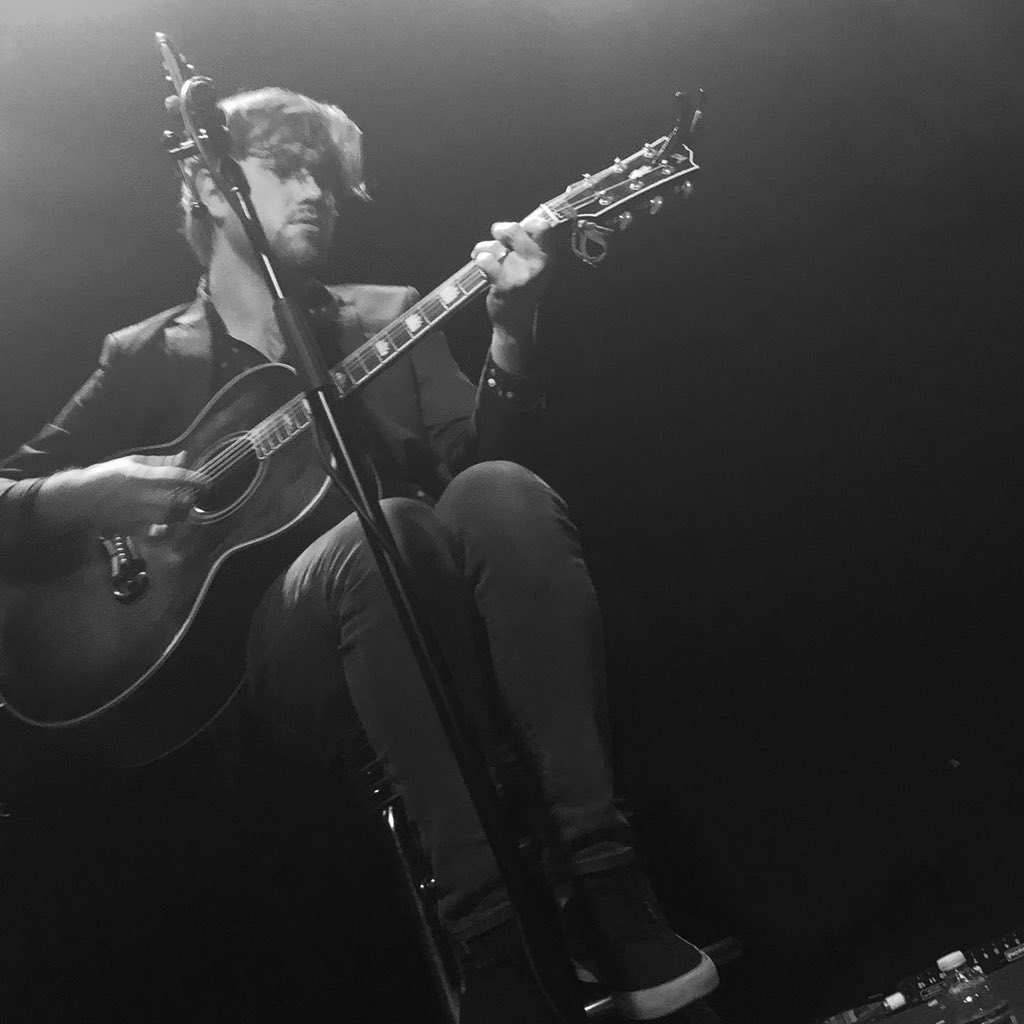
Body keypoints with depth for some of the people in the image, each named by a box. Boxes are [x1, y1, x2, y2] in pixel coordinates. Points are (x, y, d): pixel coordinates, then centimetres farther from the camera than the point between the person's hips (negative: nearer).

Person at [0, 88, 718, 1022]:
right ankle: (491, 939, -40)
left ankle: (601, 884, -36)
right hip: (276, 660, -2)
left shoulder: (388, 318, 17)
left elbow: (475, 451, 2)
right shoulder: (148, 359, 12)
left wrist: (512, 332, -16)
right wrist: (78, 496, -13)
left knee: (500, 493, -30)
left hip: (436, 627, 3)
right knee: (382, 534, -35)